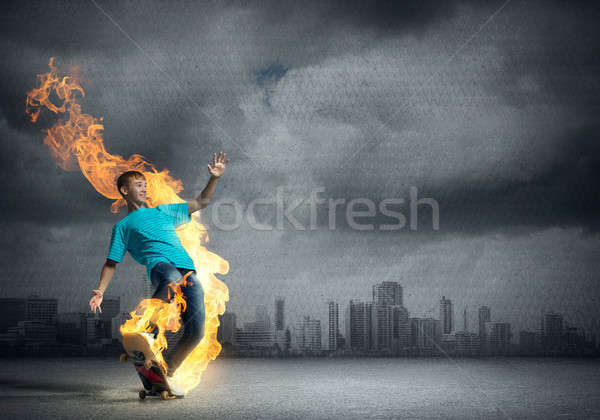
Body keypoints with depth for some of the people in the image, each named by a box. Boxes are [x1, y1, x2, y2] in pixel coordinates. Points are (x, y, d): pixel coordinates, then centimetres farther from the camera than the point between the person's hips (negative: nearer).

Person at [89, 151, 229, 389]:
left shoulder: (163, 211, 35)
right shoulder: (123, 225, 25)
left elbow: (201, 202, 37)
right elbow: (111, 263, 18)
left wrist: (214, 178, 22)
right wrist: (100, 291, 3)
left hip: (187, 270, 4)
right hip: (159, 265, -4)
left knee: (196, 332, -13)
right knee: (172, 281, -45)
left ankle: (165, 374, 3)